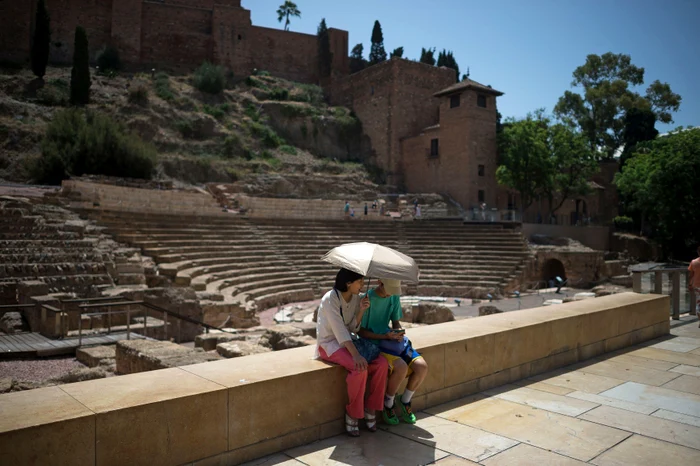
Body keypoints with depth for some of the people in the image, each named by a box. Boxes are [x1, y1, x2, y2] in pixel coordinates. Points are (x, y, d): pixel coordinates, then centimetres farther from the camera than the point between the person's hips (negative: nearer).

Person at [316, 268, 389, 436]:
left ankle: (370, 408, 0)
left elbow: (353, 328, 1)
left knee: (382, 364, -15)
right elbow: (339, 330, -29)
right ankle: (352, 414, -12)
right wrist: (356, 355, -37)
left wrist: (361, 310, -16)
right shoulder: (330, 299, -20)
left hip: (347, 341, 7)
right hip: (329, 344, -7)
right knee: (360, 368, -32)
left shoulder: (356, 297, 2)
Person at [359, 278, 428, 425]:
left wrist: (399, 333, -7)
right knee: (401, 367, -30)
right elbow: (361, 331, -12)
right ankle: (388, 405, -3)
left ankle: (404, 402, 10)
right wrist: (385, 336, -22)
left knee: (422, 367, -14)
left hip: (392, 342, 7)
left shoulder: (394, 297, 6)